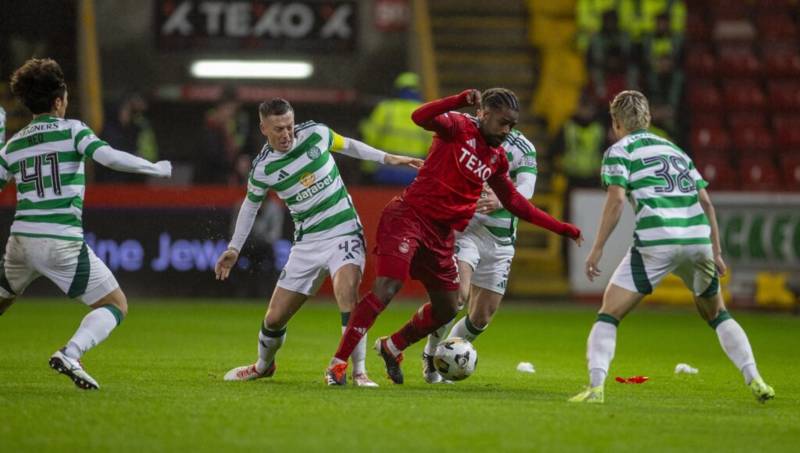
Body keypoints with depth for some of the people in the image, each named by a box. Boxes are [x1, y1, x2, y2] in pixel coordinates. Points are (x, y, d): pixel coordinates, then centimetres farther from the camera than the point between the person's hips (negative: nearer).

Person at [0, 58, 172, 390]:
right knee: (116, 304, 3)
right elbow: (109, 157, -17)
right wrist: (156, 168, -4)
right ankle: (70, 354, -20)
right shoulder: (71, 130, -2)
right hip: (62, 243, -5)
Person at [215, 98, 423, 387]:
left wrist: (386, 158, 13)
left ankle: (359, 372, -25)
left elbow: (347, 145, 14)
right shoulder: (263, 168, -7)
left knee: (347, 293, -31)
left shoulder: (316, 133, -7)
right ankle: (263, 366, 38)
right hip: (307, 243, 2)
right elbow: (251, 205, 12)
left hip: (343, 231, -2)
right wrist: (234, 249, 12)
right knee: (274, 319, 5)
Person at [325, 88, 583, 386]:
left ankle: (392, 347, 37)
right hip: (409, 217, -8)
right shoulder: (458, 127, -8)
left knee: (447, 309, 13)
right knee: (385, 292, -19)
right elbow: (420, 117, -28)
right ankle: (338, 364, -13)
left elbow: (514, 203, 22)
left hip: (442, 233, 8)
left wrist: (562, 229, 22)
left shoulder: (497, 158, 12)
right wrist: (462, 100, -41)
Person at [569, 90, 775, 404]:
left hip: (656, 243, -5)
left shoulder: (619, 151, 9)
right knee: (717, 314, 24)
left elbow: (616, 200, -6)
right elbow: (706, 202, 20)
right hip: (698, 241, 5)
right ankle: (755, 381, 13)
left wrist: (597, 249, -4)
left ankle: (595, 387, -12)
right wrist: (716, 252, 22)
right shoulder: (675, 150, 25)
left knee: (609, 314, 4)